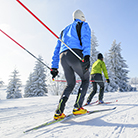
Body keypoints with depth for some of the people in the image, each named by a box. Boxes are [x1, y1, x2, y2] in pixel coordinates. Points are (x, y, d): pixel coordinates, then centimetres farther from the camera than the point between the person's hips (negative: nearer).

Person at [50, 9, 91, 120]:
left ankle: (59, 112, 5)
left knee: (70, 84, 16)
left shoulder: (65, 30, 35)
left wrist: (54, 67, 25)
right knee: (85, 80, 14)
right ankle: (77, 107, 3)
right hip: (75, 55, -6)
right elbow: (86, 39, -6)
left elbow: (57, 50, 28)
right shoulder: (84, 25, 19)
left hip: (63, 57, 6)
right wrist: (87, 56, -19)